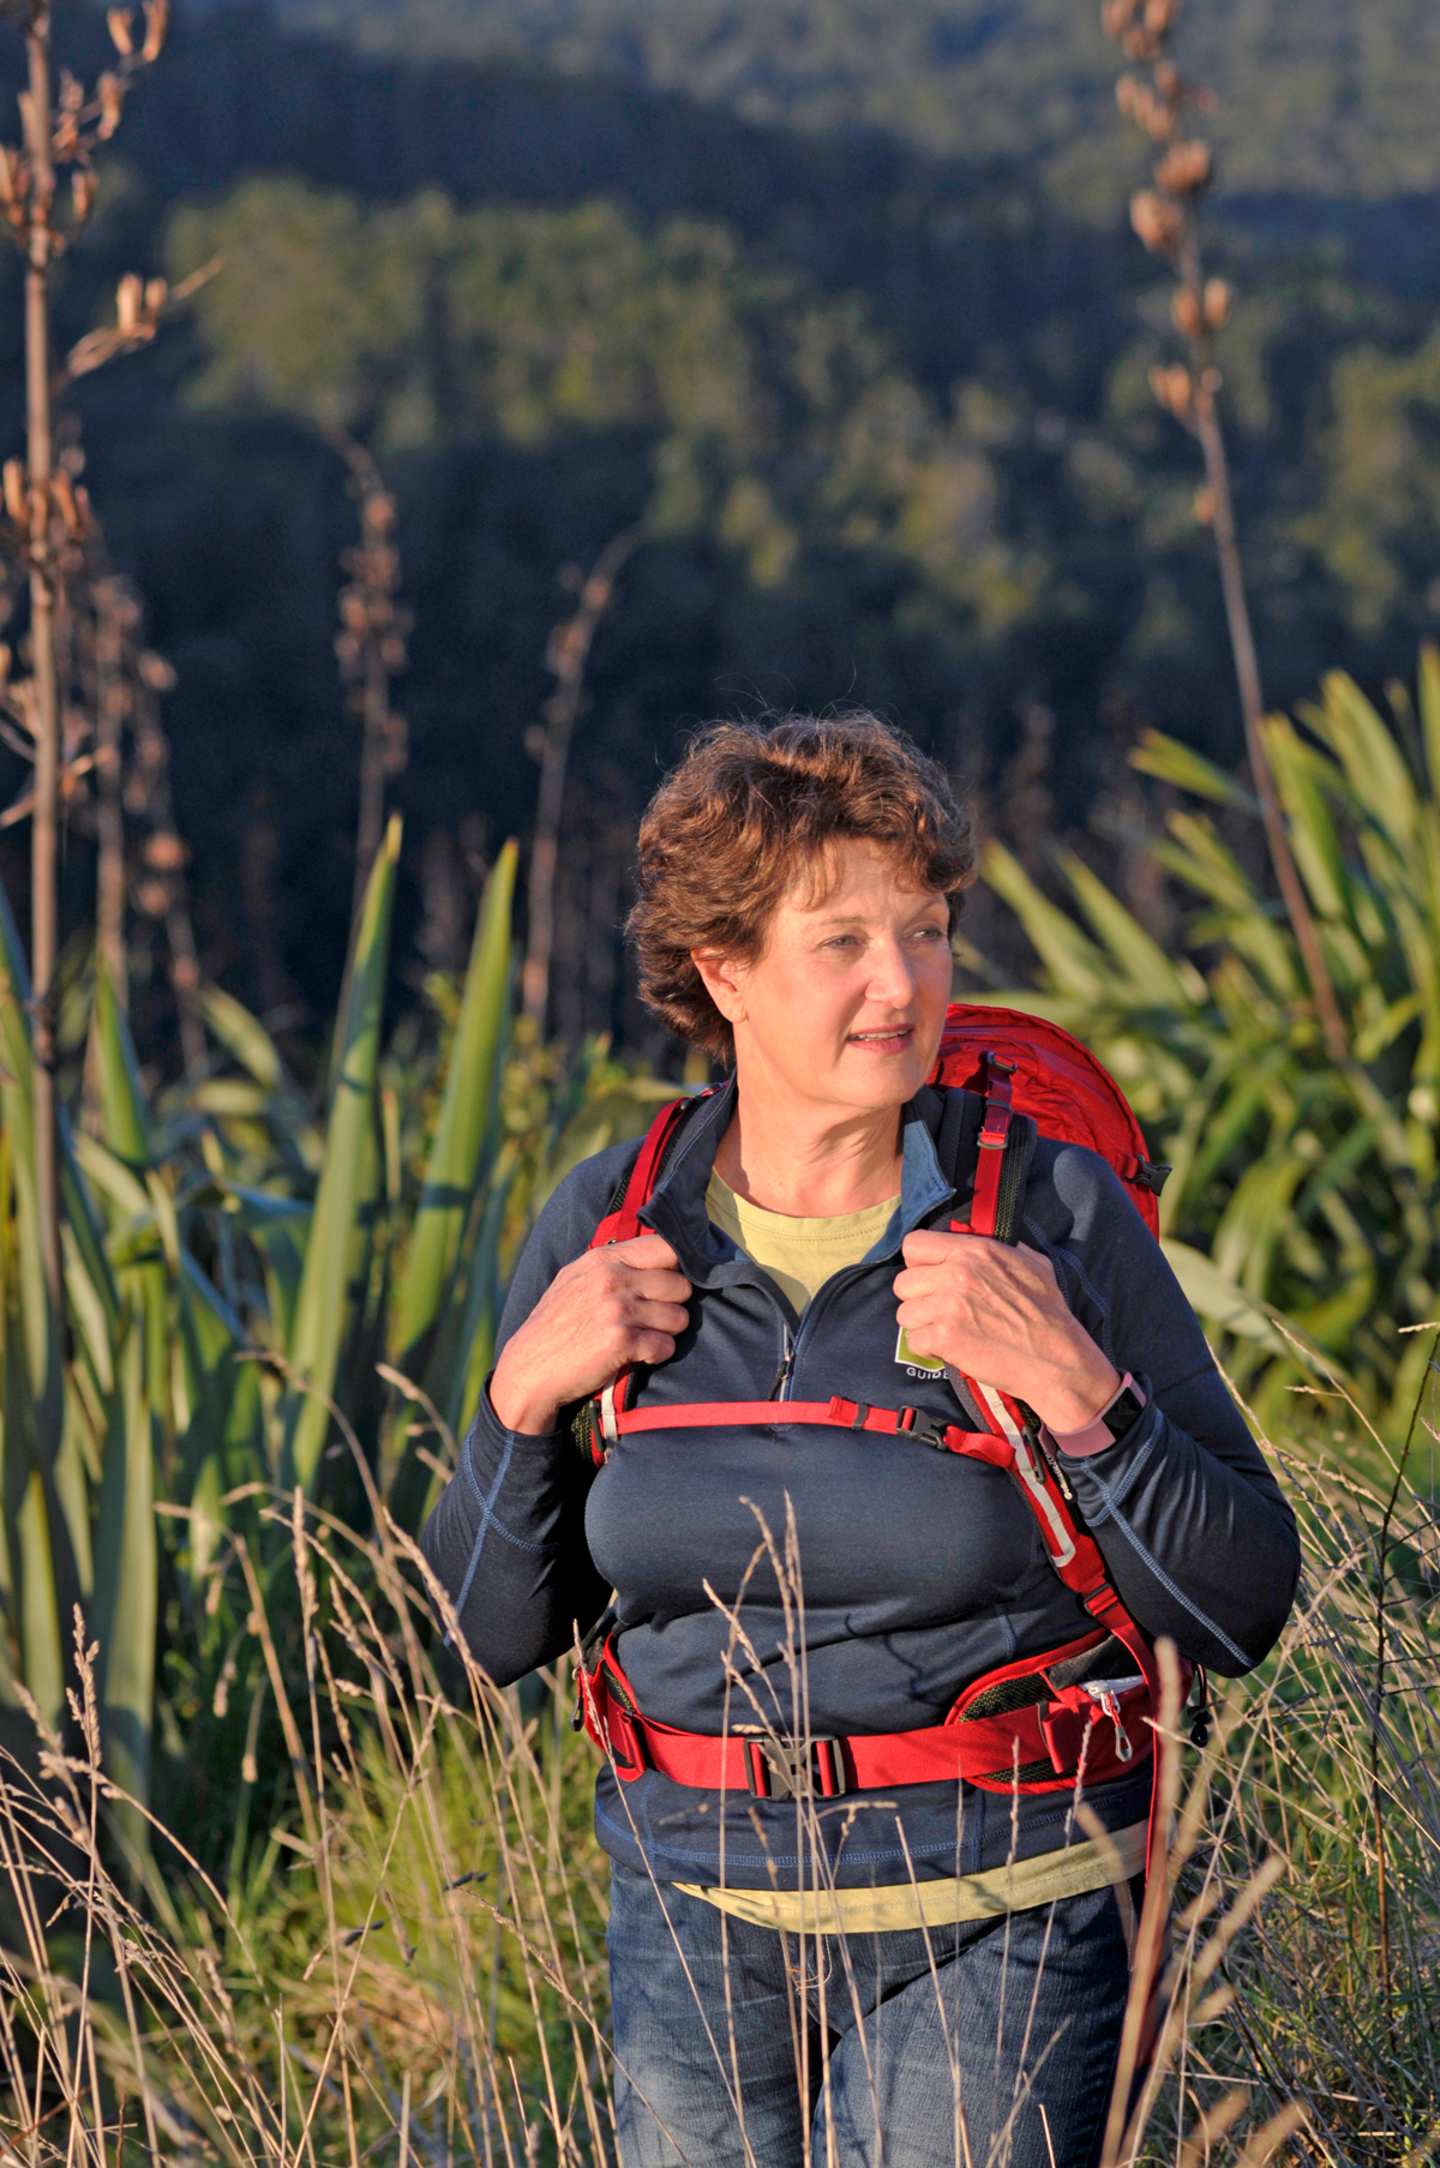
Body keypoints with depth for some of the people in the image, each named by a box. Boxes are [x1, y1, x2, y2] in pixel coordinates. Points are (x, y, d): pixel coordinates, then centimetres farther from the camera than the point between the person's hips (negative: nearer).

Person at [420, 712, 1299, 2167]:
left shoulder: (1055, 1214, -9)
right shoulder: (608, 1230, -1)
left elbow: (1242, 1609, -10)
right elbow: (497, 1635, 4)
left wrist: (1072, 1389, -22)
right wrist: (524, 1392, -11)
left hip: (997, 1938, -3)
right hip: (698, 1923, 3)